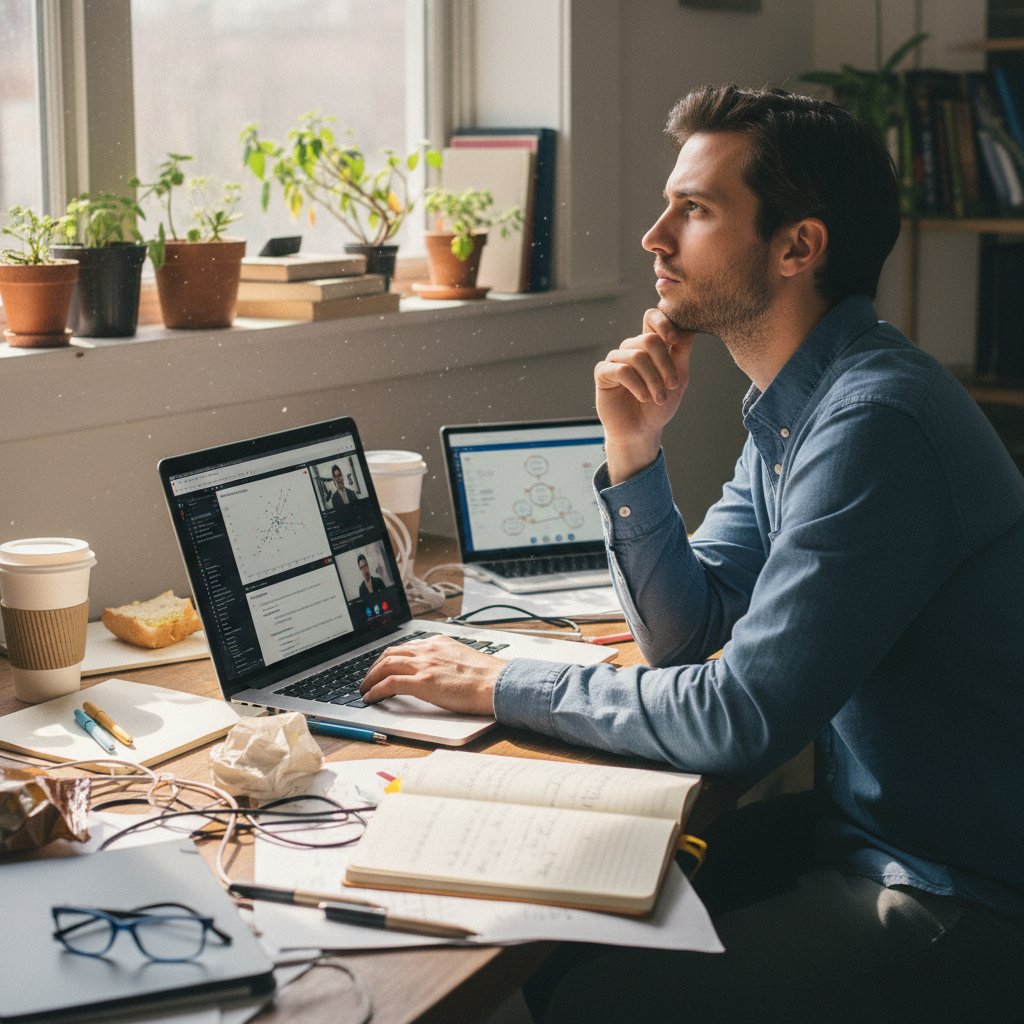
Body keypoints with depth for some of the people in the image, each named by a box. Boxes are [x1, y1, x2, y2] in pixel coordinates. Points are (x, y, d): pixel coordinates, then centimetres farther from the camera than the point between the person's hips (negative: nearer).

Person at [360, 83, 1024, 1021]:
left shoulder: (874, 423, -25)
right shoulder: (792, 405, 7)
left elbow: (741, 719, -26)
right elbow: (686, 632, 9)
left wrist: (500, 686, -16)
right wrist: (633, 455, -6)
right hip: (855, 827, 9)